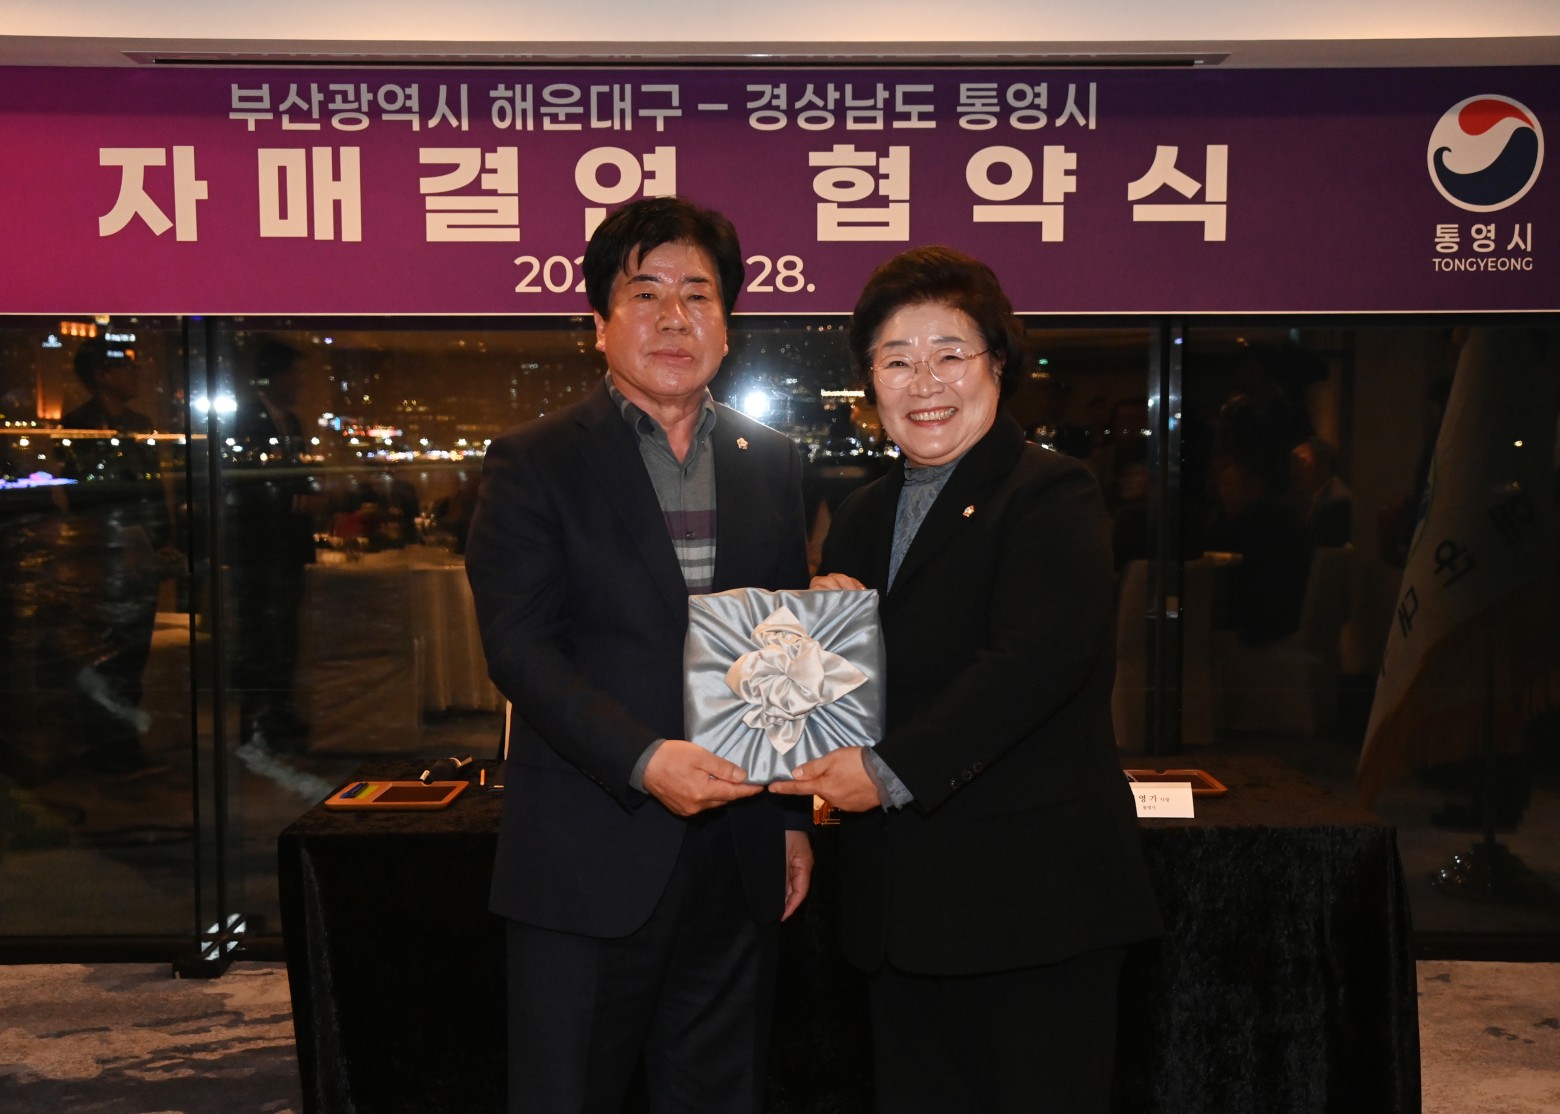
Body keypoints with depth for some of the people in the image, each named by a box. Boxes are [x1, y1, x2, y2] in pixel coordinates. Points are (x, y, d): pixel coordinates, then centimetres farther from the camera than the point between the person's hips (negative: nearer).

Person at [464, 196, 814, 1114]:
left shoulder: (772, 463, 10)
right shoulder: (534, 463, -2)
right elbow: (520, 647, -10)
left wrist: (795, 815, 11)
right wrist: (643, 761, -22)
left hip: (739, 852, 4)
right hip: (591, 859, -3)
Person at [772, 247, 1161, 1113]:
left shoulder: (1053, 497, -8)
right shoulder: (864, 515, 16)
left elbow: (1036, 659, -21)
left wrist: (894, 769, -24)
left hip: (1031, 899, -7)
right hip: (900, 904, 7)